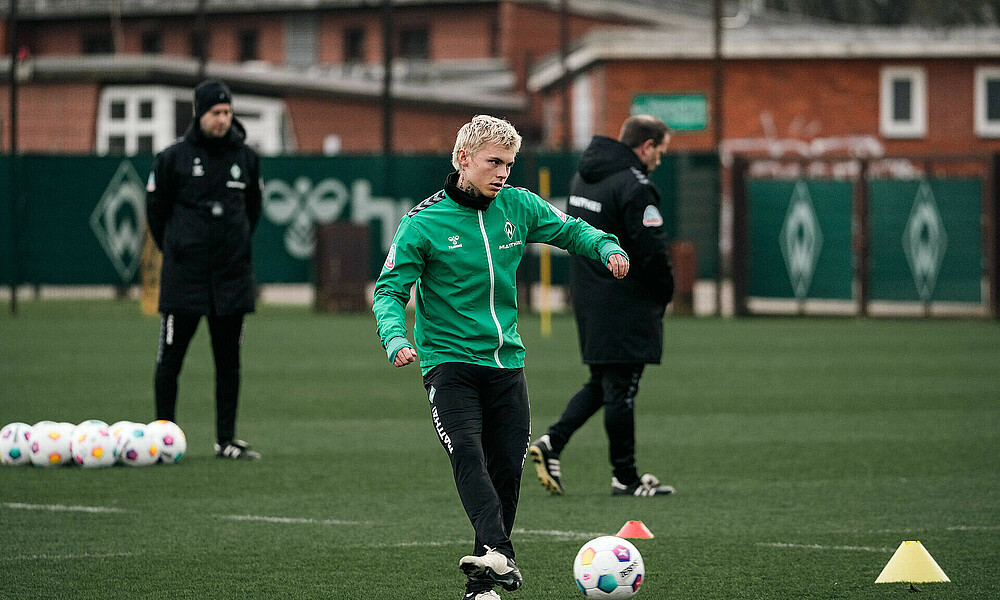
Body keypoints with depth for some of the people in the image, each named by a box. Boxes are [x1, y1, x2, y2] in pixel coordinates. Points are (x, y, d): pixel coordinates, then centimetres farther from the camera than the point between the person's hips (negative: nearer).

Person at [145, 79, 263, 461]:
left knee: (229, 360, 5)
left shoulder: (246, 158, 7)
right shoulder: (173, 158, -2)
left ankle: (226, 440, 10)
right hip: (183, 276, -3)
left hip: (233, 275, 3)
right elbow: (155, 210, 7)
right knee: (170, 358, -1)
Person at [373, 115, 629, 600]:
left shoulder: (517, 206, 4)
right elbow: (390, 289, -7)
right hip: (449, 360, -5)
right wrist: (395, 338, -26)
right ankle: (498, 553, -44)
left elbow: (571, 231, 17)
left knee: (507, 469, 1)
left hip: (505, 359, 5)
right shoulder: (424, 222, -7)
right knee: (467, 452, -26)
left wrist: (607, 249, -4)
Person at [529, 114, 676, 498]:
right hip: (625, 303, -8)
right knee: (620, 387, -1)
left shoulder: (583, 177, 12)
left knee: (602, 381, 18)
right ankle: (625, 477, 6)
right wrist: (664, 293, -4)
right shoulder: (634, 186, -17)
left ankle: (552, 442, 3)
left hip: (587, 295, 8)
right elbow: (652, 250, -20)